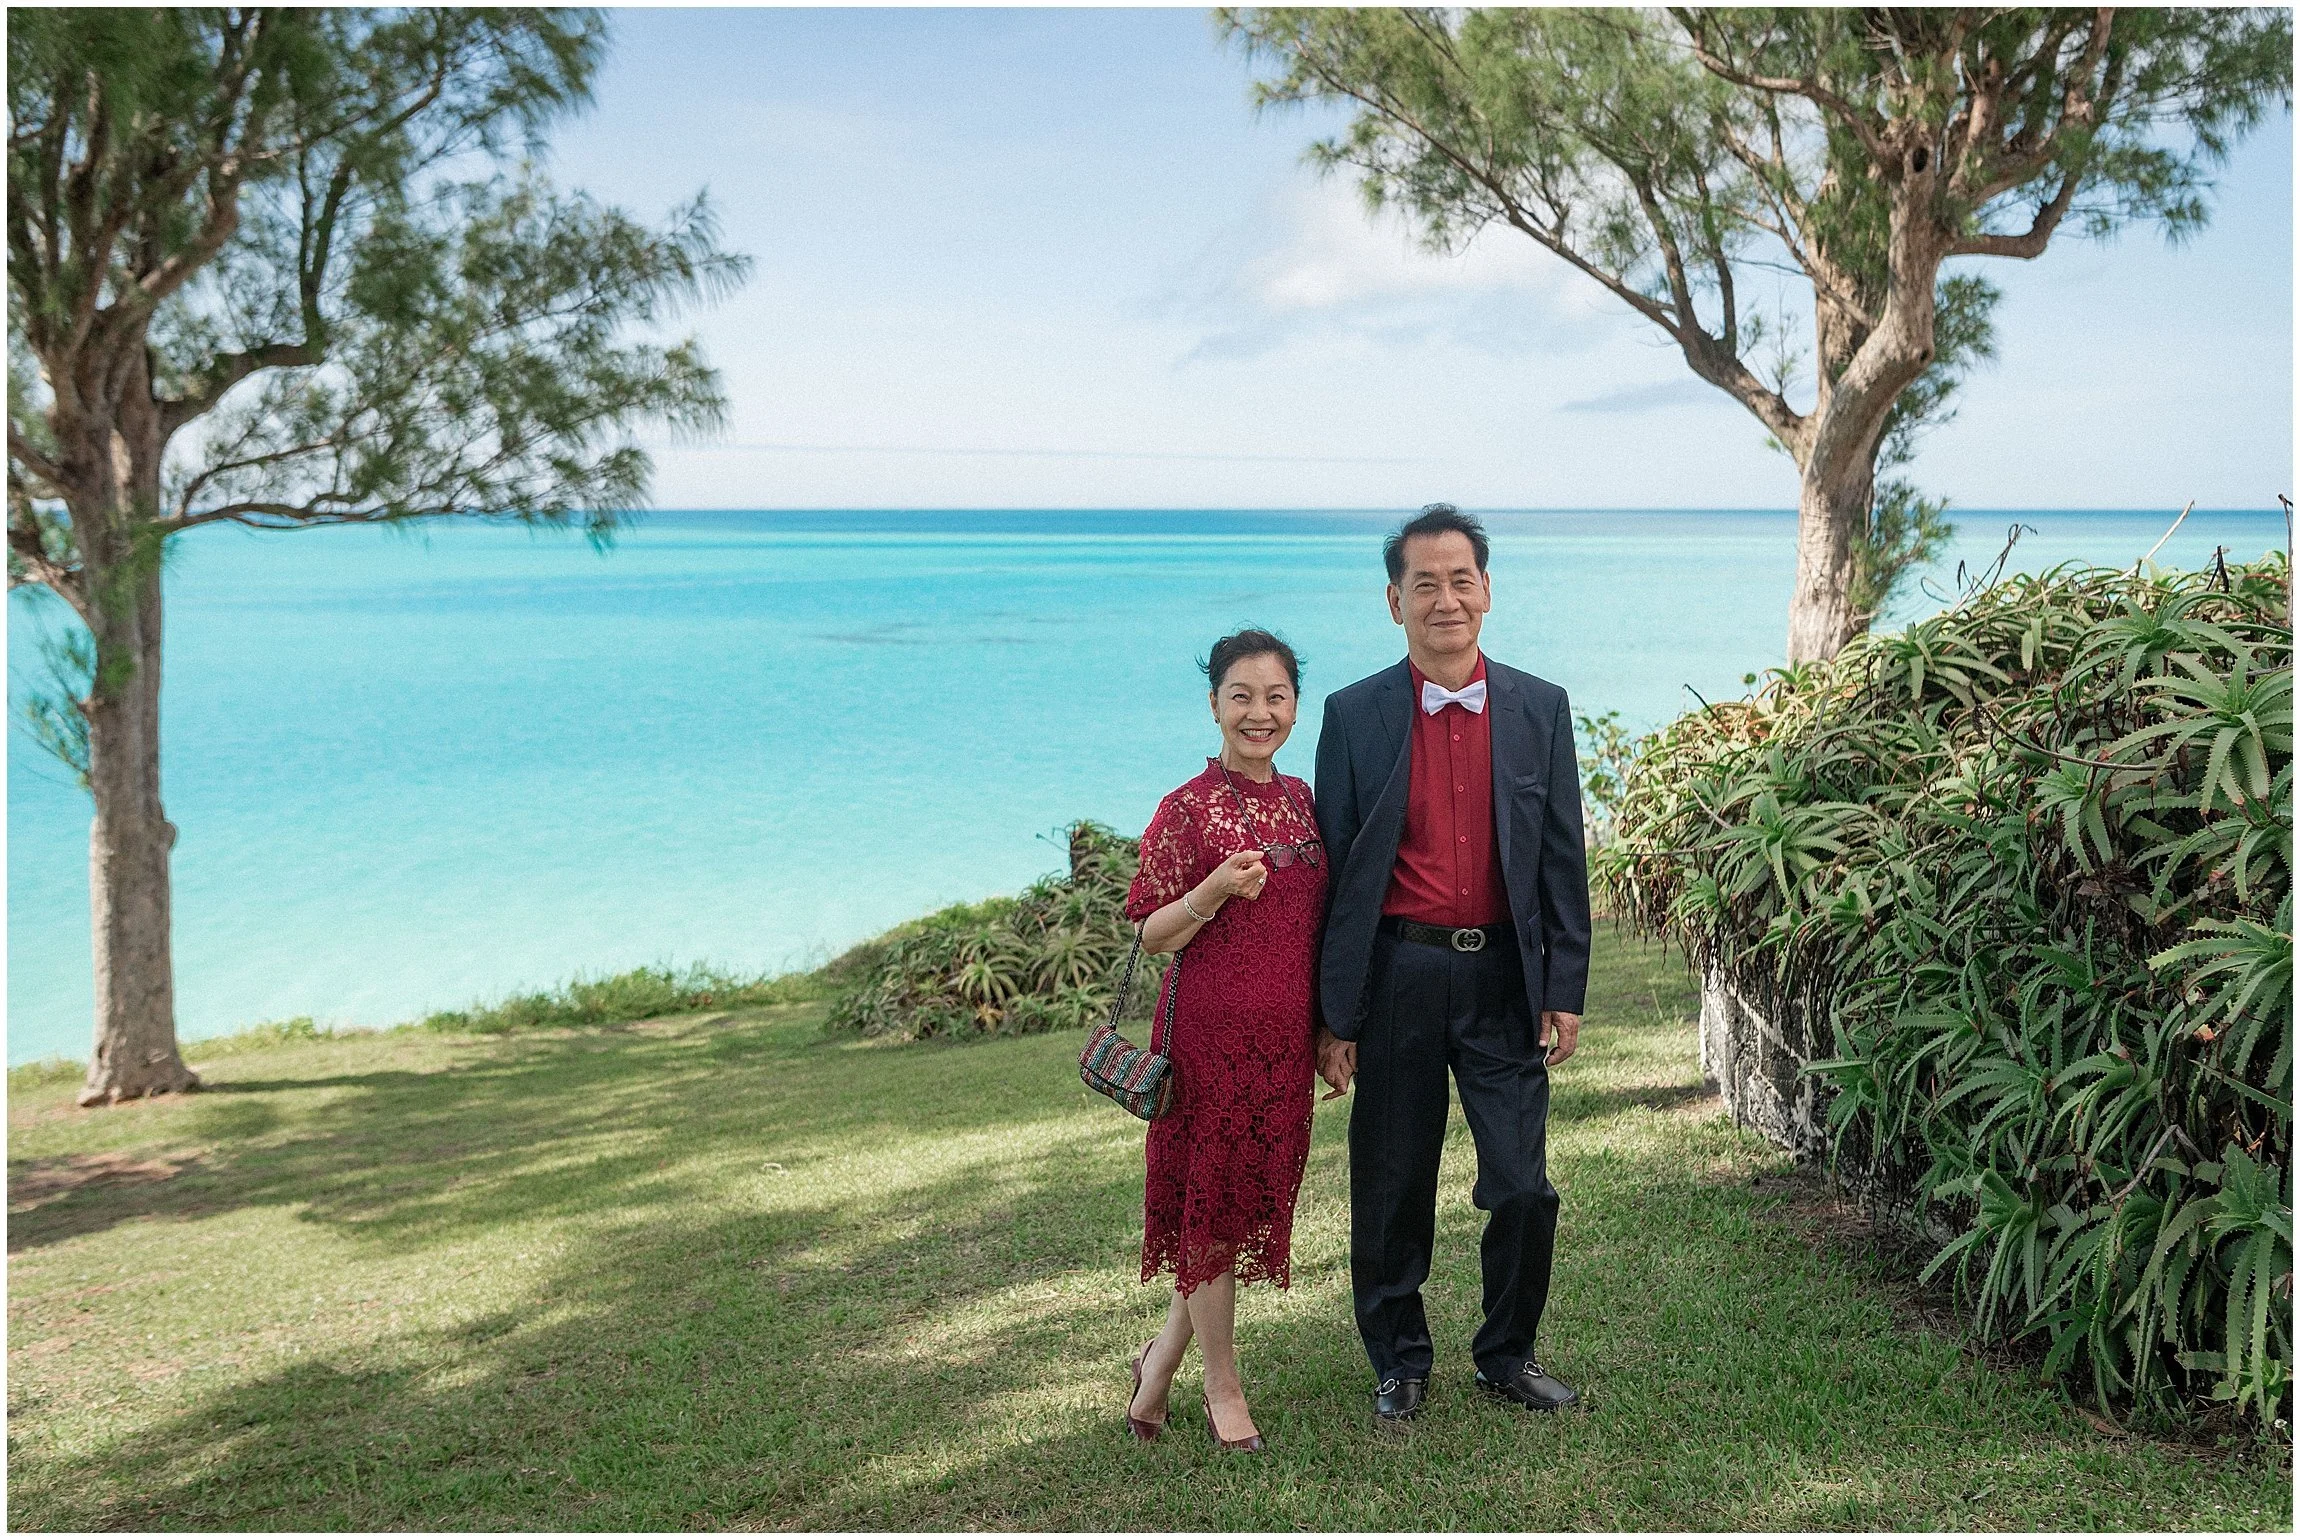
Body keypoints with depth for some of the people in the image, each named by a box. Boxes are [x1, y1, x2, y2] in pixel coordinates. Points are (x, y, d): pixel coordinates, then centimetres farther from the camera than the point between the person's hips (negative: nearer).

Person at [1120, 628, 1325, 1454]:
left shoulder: (1302, 799, 9)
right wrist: (1214, 891, -24)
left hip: (1286, 1033, 6)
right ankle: (1222, 1384, 22)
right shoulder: (1188, 808, -9)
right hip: (1213, 1029, -6)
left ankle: (1164, 1352, 29)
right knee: (1213, 1196, 5)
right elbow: (1150, 934, -7)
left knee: (1256, 1195, 11)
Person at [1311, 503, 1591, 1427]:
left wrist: (1565, 992, 1)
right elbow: (1333, 873, 0)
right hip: (1397, 978, -1)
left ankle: (1507, 1353, 27)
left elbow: (1563, 861, 6)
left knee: (1524, 1187, 3)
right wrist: (1333, 1016, -2)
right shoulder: (1354, 716, -1)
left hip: (1505, 978, 1)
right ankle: (1400, 1361, 29)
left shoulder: (1540, 709, 4)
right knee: (1391, 1192, 9)